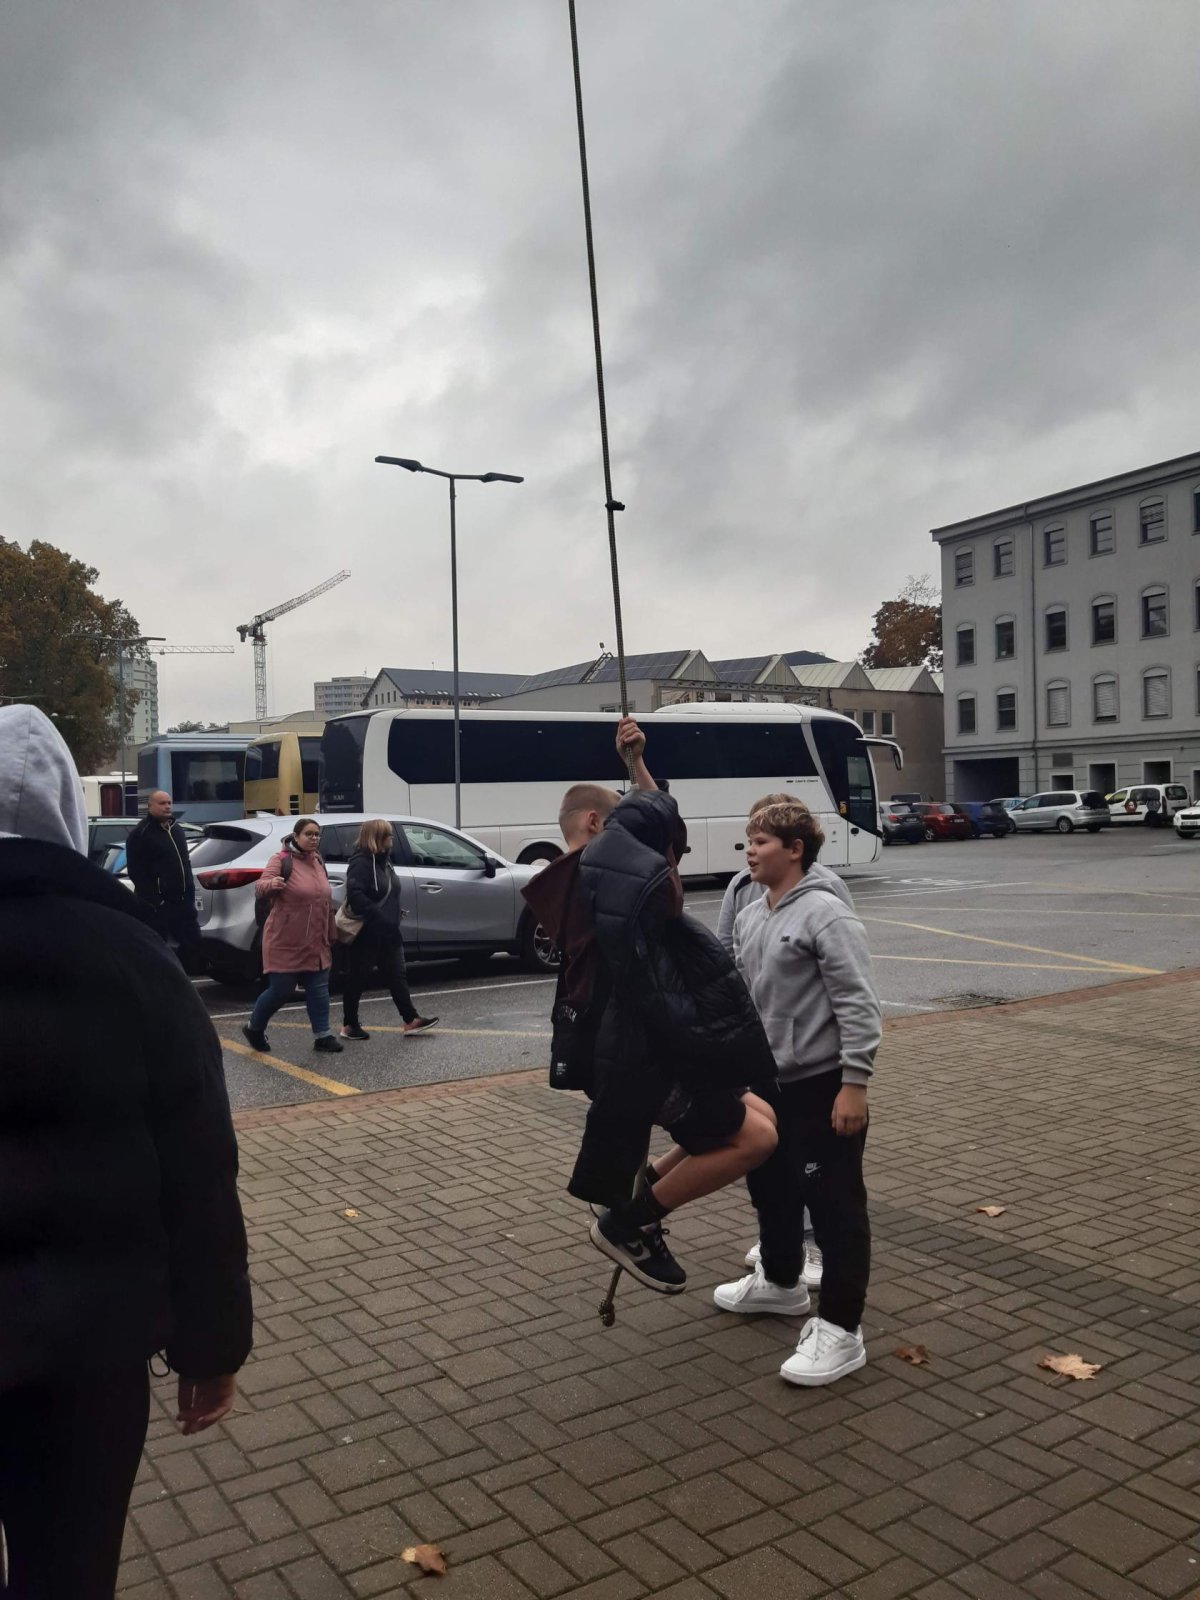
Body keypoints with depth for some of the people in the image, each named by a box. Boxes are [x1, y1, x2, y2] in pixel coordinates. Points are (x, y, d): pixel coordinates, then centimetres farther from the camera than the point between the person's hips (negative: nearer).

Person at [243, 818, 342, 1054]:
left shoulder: (318, 862, 11)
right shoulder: (281, 860, -9)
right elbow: (260, 887, -21)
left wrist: (330, 935, 21)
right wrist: (271, 884, -45)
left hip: (316, 943, 6)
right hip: (286, 942, -6)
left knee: (319, 990, 5)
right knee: (281, 990, 0)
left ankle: (322, 1035, 12)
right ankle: (254, 1028, 22)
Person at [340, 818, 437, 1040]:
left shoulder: (383, 860, 13)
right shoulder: (361, 863, -16)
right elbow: (355, 895, -28)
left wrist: (395, 912, 8)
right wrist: (378, 916, -28)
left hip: (388, 933, 9)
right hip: (366, 934, -9)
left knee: (396, 976, 6)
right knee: (357, 979, 4)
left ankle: (411, 1020, 6)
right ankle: (349, 1025, 15)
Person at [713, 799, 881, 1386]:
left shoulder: (825, 914, -17)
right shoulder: (747, 919, 9)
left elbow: (858, 1004, -19)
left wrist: (854, 1082, -22)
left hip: (821, 1084, -9)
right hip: (768, 1081, 9)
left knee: (833, 1201, 0)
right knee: (770, 1187, 22)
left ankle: (840, 1329, 10)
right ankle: (781, 1283, 44)